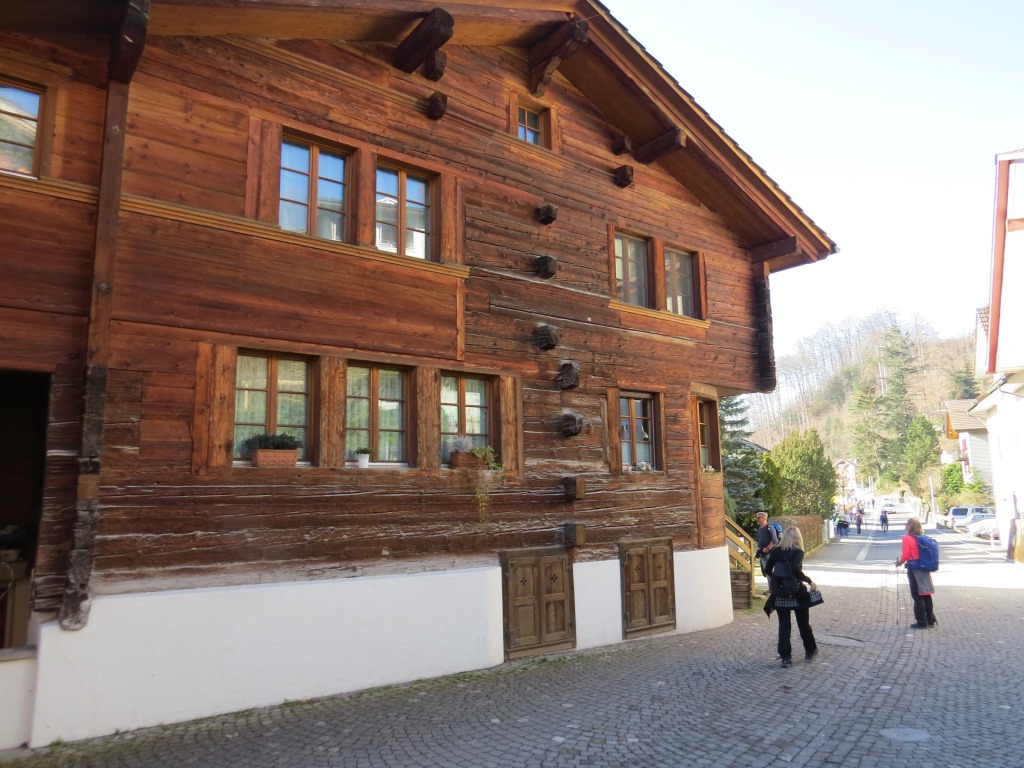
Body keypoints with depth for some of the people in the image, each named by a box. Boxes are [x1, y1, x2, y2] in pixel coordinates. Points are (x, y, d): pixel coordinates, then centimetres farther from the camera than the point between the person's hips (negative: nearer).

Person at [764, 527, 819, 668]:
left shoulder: (776, 551, -1)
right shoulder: (798, 552, -13)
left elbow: (768, 569, 0)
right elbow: (795, 569, -29)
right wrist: (809, 581, -18)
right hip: (797, 593, -2)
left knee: (784, 625, 7)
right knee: (803, 623, 17)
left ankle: (786, 657, 5)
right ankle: (810, 650, 36)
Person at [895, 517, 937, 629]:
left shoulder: (907, 538, -12)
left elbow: (905, 555, -15)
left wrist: (899, 562, 2)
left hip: (914, 569, -7)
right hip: (925, 568, 7)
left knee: (917, 596, -1)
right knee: (926, 595, 13)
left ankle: (922, 622, 3)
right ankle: (930, 620, 19)